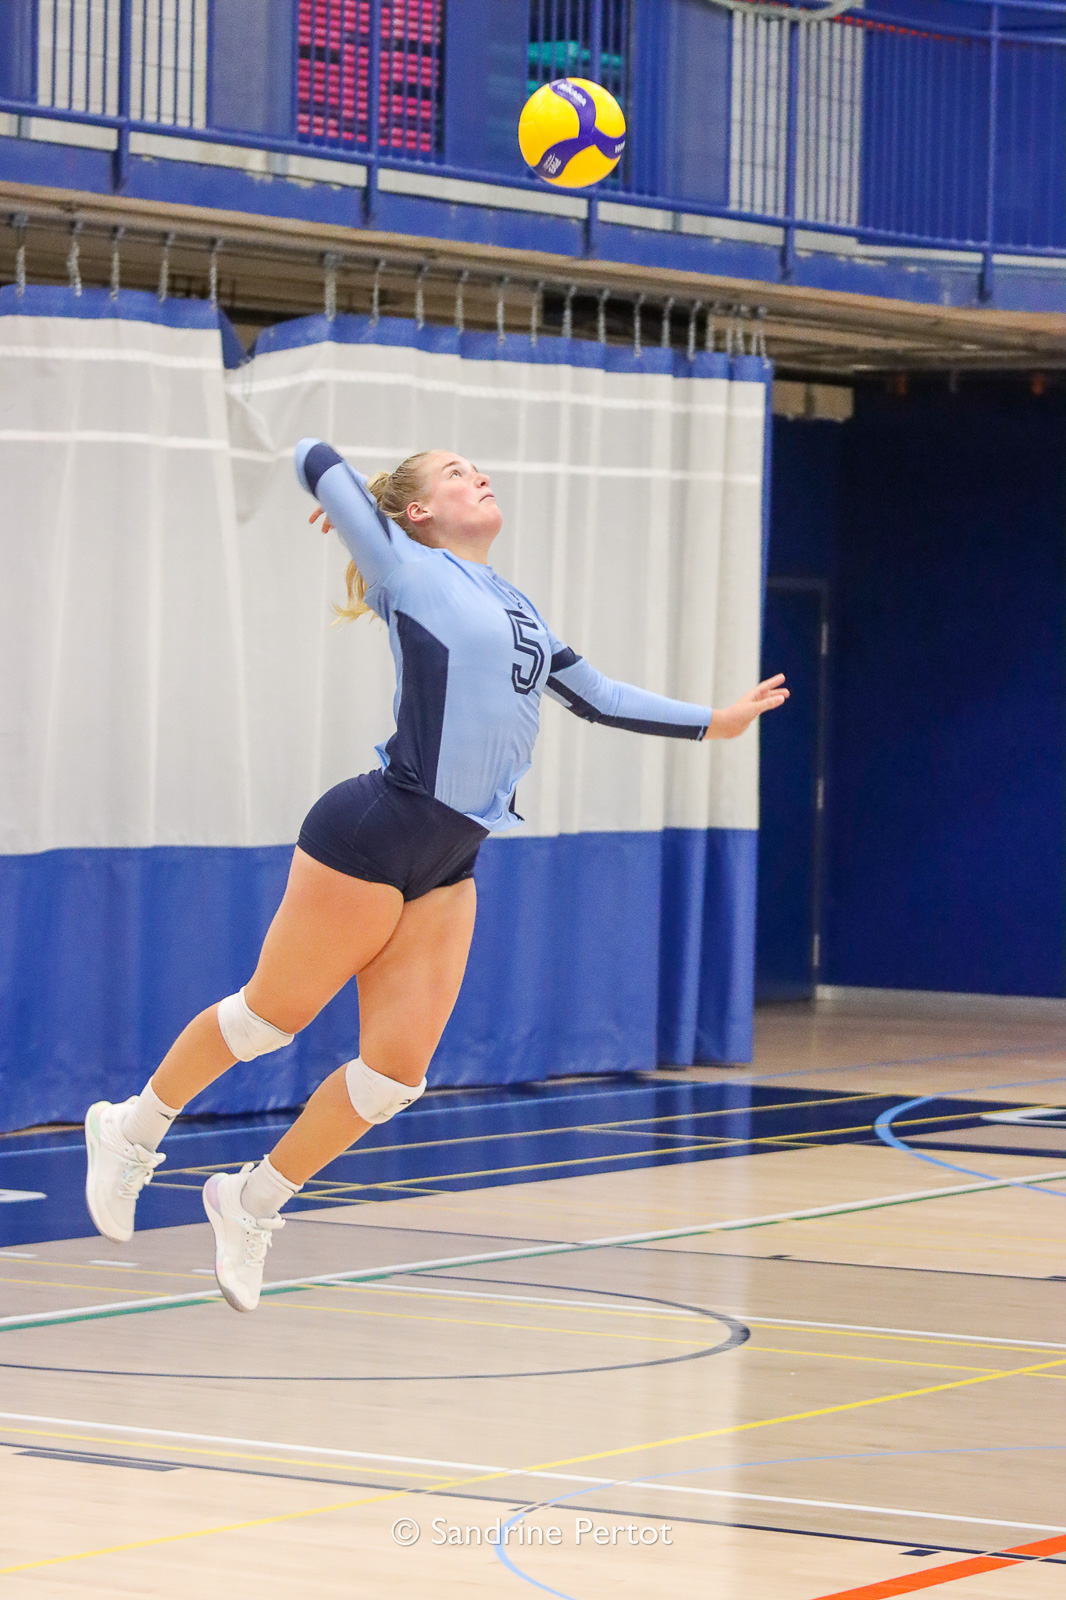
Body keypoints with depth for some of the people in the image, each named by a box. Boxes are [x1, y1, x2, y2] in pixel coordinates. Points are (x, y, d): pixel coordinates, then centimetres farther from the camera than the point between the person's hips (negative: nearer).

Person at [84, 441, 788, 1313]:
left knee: (398, 1071, 1)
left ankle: (253, 1202, 18)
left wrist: (714, 720, 26)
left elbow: (597, 695, 27)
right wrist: (350, 506, 16)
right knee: (272, 1015, 3)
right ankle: (134, 1128, 26)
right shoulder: (411, 569, -3)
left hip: (449, 866, 7)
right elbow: (315, 455, -4)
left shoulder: (518, 609, 18)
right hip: (370, 838, -7)